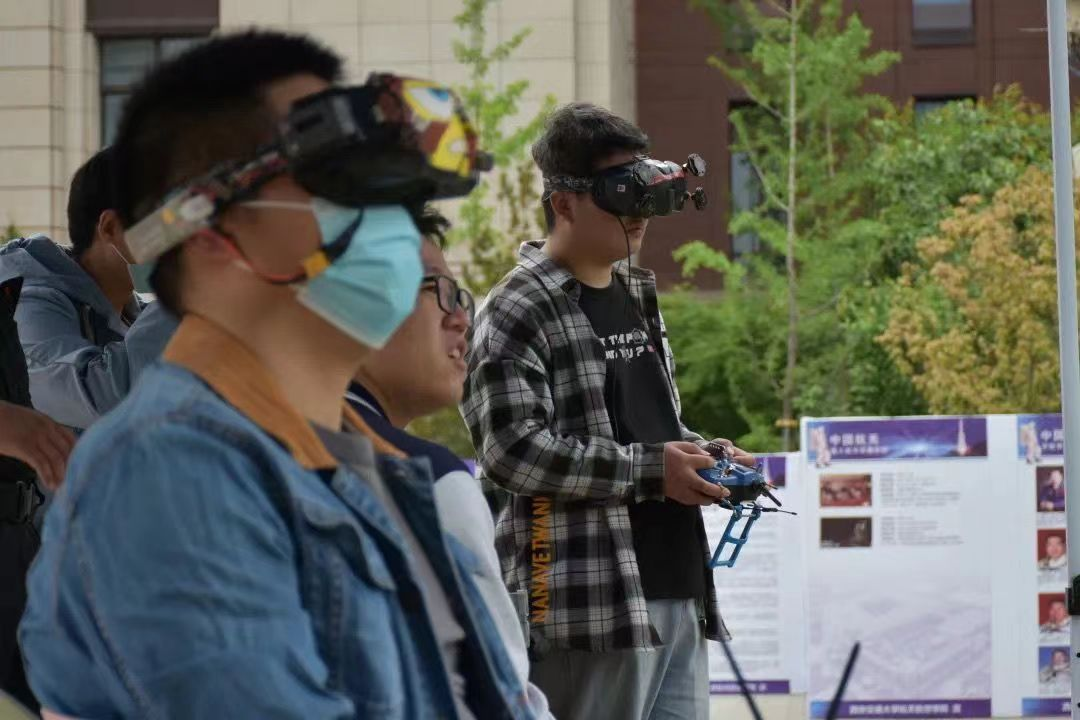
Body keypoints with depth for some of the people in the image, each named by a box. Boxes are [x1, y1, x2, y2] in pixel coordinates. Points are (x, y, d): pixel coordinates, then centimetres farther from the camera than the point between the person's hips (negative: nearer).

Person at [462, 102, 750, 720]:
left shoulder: (638, 295, 19)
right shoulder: (519, 312, -8)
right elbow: (513, 448, -17)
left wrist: (702, 456, 8)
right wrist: (650, 470, -16)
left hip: (678, 586, 9)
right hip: (590, 600, -8)